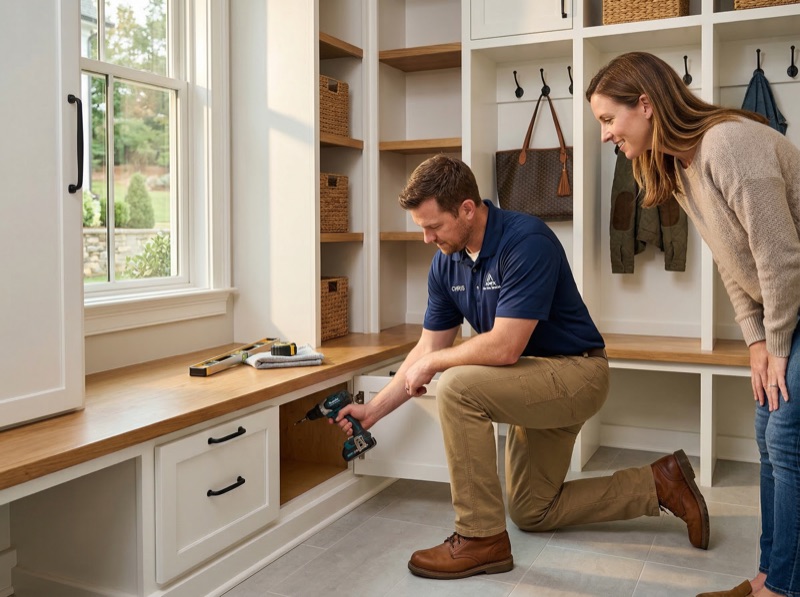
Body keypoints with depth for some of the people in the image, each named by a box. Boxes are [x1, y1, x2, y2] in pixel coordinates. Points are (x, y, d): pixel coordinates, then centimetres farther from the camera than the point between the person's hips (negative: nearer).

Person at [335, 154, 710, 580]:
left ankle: (481, 538, -15)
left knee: (457, 388, -30)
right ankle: (659, 484, 24)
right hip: (537, 383, 9)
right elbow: (429, 348, 3)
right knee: (531, 513, 18)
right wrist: (373, 411, 1)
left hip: (576, 372, -9)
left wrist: (431, 364, -19)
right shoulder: (446, 263, -4)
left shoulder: (528, 242, -28)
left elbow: (505, 347, -33)